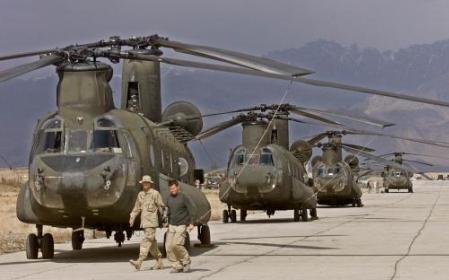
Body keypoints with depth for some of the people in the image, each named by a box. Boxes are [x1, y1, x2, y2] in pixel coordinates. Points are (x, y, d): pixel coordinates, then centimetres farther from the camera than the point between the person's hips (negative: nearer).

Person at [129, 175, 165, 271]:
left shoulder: (155, 193, -5)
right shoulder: (140, 194, 14)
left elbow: (161, 207, -6)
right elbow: (137, 207, 20)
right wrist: (132, 217, 11)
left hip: (152, 221, -7)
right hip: (144, 221, 7)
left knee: (147, 240, -14)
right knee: (152, 242, 11)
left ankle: (139, 262, -24)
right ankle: (159, 261, 20)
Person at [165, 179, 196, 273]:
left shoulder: (184, 197, -8)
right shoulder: (169, 198, 11)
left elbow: (192, 210, -9)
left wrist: (191, 223, -16)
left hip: (181, 225, -6)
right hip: (171, 226, 6)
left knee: (176, 244, -18)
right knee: (169, 246, -5)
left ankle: (186, 262, 4)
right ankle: (177, 266, 2)